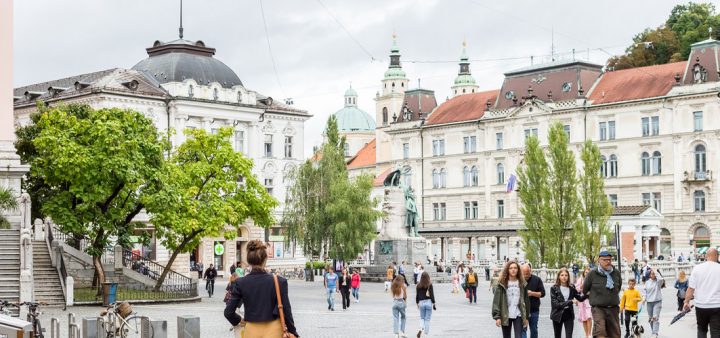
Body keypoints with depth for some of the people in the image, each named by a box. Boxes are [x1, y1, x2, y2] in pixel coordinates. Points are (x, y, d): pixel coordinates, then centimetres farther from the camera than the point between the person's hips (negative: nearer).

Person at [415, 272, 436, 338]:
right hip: (429, 302, -2)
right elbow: (432, 294, -7)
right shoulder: (430, 285, -7)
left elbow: (417, 295, 6)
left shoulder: (418, 285, 0)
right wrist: (433, 303, 1)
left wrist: (417, 303, 17)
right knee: (427, 319, 5)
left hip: (421, 302, 2)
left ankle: (421, 329, -12)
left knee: (422, 318, 14)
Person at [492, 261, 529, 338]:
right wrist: (497, 316, -12)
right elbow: (496, 301, -6)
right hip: (505, 316, -1)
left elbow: (526, 301, 7)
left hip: (518, 315, 1)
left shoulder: (521, 284, 4)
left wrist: (526, 317, 4)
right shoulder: (502, 284, -3)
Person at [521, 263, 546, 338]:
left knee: (534, 329, 12)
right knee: (523, 329, -5)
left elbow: (542, 293, -1)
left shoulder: (537, 279, 1)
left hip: (534, 310, 1)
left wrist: (532, 293, -16)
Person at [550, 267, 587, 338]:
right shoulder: (554, 288, -7)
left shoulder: (571, 288, 3)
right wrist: (570, 302, -22)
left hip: (569, 315, 1)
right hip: (558, 315, -1)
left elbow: (580, 298, -1)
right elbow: (555, 304, -15)